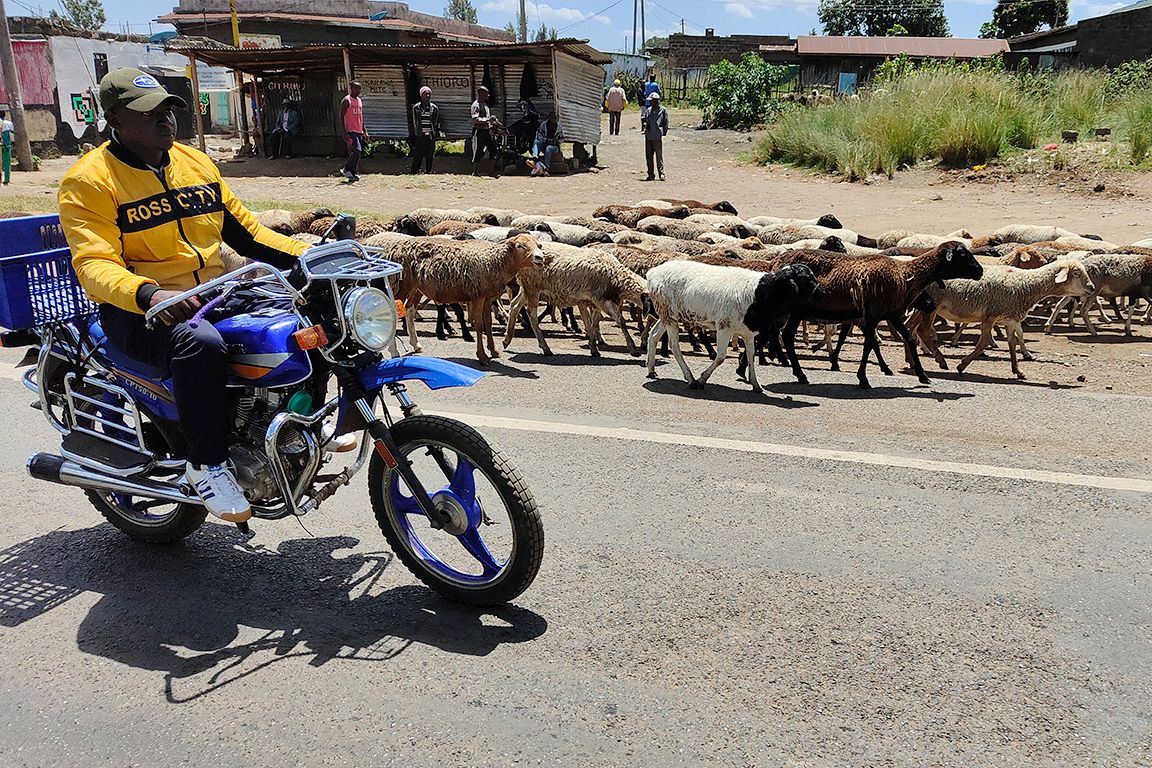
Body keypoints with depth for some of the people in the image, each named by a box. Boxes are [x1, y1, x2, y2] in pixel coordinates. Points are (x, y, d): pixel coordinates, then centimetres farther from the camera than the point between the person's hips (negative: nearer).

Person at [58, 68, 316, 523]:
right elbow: (94, 264, -18)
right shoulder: (89, 180, -6)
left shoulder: (197, 163, 14)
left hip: (214, 295, 7)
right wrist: (149, 294, -40)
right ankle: (206, 463, -19)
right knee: (201, 342, -39)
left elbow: (245, 231, 17)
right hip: (137, 311, -7)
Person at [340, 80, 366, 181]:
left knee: (358, 152, 5)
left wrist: (364, 131, 19)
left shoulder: (360, 101, 17)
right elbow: (341, 117, -10)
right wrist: (345, 133, -18)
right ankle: (346, 169, -6)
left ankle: (352, 174, 11)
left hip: (359, 131, 8)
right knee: (357, 150, -19)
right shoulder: (347, 100, -7)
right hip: (351, 131, -8)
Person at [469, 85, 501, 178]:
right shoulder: (476, 105, -10)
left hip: (487, 131, 8)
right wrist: (488, 119, -24)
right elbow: (476, 119, -22)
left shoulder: (485, 104, 18)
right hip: (479, 131, -8)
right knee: (477, 153, -1)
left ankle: (494, 171, 9)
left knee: (495, 151, 3)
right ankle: (475, 172, 9)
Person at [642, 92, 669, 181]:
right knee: (648, 156, 7)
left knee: (659, 156, -5)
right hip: (648, 136, 5)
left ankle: (661, 173, 1)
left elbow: (666, 122, 4)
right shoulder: (648, 110, 11)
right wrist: (644, 124, -2)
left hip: (658, 137, -5)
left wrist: (663, 132, -1)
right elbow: (643, 119, 19)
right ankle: (650, 174, 14)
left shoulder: (663, 110, 0)